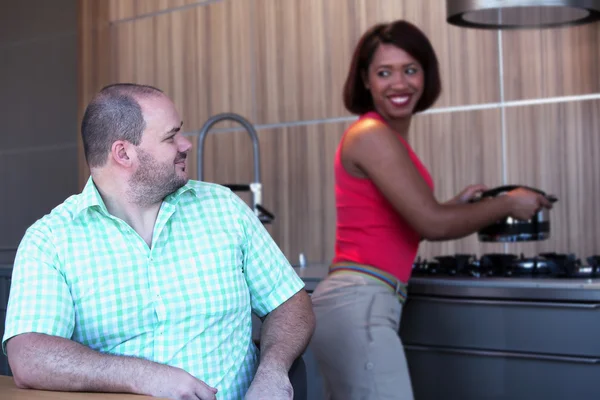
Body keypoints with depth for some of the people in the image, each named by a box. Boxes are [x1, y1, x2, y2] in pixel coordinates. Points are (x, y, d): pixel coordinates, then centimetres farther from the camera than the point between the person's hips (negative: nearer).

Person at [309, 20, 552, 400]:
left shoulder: (386, 137, 17)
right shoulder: (372, 135, -12)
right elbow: (431, 224, -14)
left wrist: (458, 205, 17)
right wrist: (508, 204, -2)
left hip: (355, 302, 10)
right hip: (359, 304, -10)